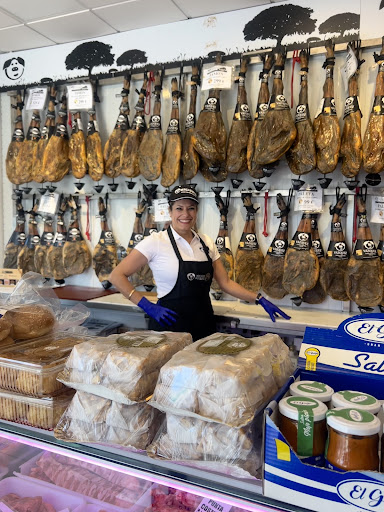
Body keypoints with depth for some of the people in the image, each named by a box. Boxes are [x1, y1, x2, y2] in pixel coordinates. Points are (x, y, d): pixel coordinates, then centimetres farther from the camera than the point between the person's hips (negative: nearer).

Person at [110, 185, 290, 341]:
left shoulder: (206, 243, 6)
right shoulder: (156, 242, -10)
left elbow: (225, 283, 10)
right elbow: (117, 276, -11)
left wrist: (259, 299, 0)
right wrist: (149, 307, -16)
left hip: (204, 325, 5)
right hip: (170, 325, -5)